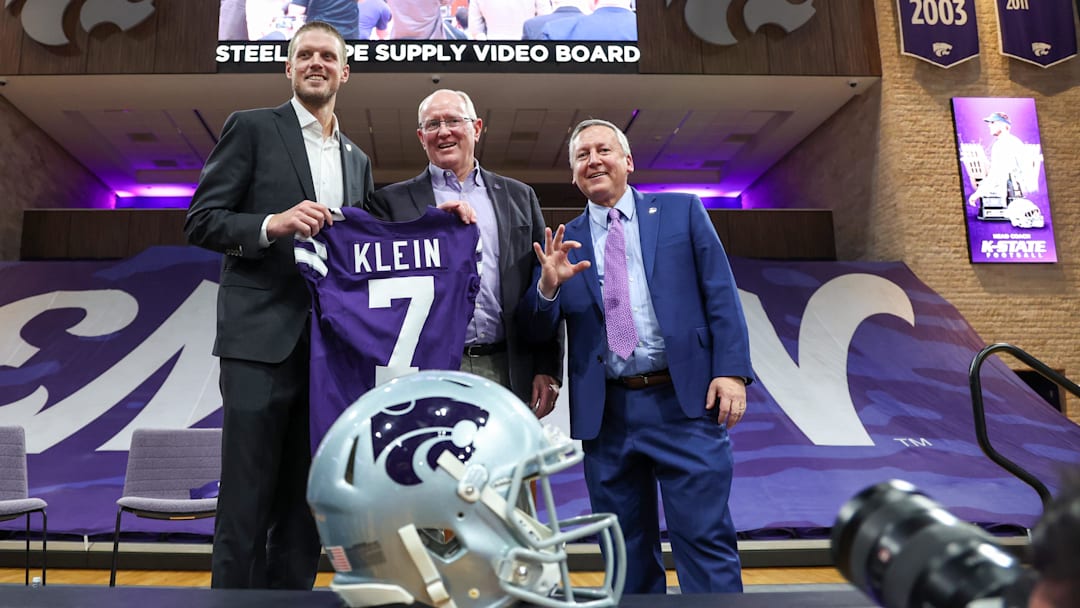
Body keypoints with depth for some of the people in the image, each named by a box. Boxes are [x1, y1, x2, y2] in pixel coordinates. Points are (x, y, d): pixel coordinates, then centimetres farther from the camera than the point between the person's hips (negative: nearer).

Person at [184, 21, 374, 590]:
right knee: (245, 506, -1)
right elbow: (201, 221, -4)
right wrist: (272, 224, -20)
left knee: (304, 509, 10)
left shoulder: (357, 160, 19)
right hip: (263, 340, -5)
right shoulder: (251, 128, 3)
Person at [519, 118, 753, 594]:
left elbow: (722, 296, 2)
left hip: (684, 402, -2)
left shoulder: (682, 211, 7)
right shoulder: (563, 242, 11)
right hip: (606, 413, 3)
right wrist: (548, 285, -13)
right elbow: (537, 331, 7)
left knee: (705, 538, -1)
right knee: (627, 553, 12)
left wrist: (732, 371, -9)